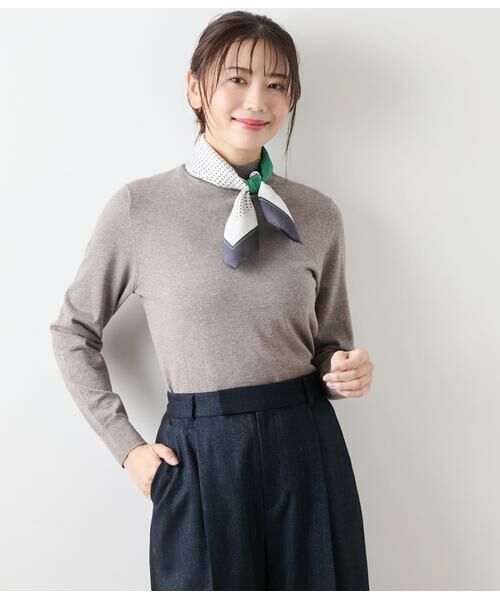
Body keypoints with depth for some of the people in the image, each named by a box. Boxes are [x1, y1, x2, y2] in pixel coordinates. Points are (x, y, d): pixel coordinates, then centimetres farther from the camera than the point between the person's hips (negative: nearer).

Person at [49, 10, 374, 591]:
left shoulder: (319, 215, 3)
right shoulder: (139, 208, -5)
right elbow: (73, 331, 6)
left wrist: (348, 371, -8)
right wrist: (126, 444, 1)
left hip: (308, 453, 3)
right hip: (201, 460, -2)